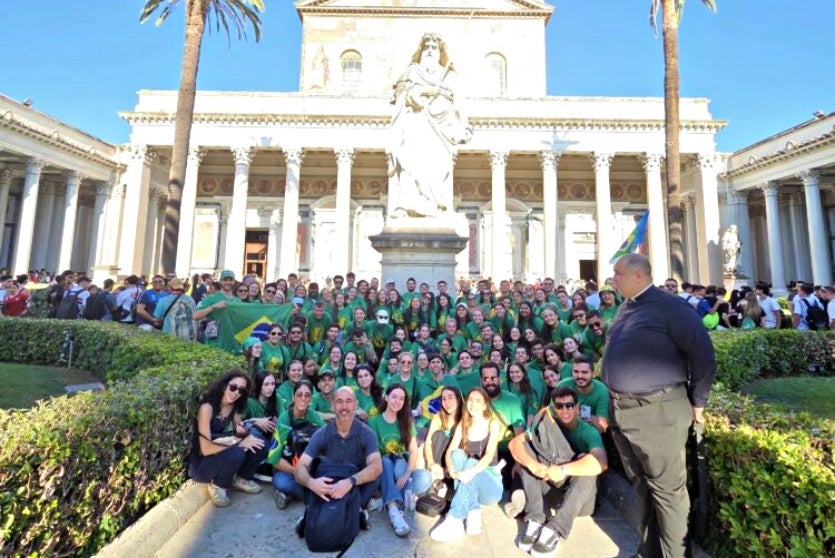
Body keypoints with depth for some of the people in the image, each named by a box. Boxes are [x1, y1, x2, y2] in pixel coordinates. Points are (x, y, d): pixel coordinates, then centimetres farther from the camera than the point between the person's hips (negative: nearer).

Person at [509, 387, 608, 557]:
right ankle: (535, 520, -25)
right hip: (549, 484, 4)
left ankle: (555, 530, -34)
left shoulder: (589, 432, -15)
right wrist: (533, 465, -33)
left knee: (589, 464, -32)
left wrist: (563, 470, -40)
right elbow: (515, 443, -15)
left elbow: (601, 462, -38)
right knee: (526, 446, -15)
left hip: (579, 492, -3)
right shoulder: (549, 427, -3)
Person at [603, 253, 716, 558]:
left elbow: (703, 356, -12)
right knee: (642, 486, 22)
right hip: (620, 410, 8)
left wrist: (697, 404, -7)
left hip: (657, 411, -8)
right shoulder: (625, 308, 10)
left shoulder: (671, 307, -13)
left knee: (667, 489, 7)